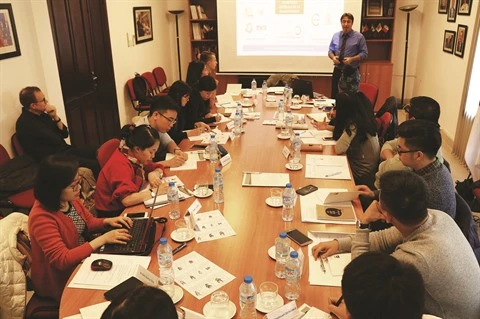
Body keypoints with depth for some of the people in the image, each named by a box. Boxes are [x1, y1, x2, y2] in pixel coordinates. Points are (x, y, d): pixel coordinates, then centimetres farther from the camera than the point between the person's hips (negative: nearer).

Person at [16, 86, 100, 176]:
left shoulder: (42, 114, 9)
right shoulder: (26, 123, -18)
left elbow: (65, 133, 10)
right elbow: (55, 140, -17)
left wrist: (55, 117, -6)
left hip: (64, 150, 9)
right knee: (96, 165, -24)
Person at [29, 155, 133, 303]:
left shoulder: (70, 200, -6)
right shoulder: (41, 218, -28)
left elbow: (89, 223, 12)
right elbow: (62, 260, -30)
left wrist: (107, 221, -9)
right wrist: (102, 239, -29)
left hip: (84, 259, 7)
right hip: (62, 280, -7)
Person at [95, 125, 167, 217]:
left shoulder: (134, 156, 0)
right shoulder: (120, 164, -24)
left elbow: (159, 168, 11)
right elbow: (127, 199, -35)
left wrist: (153, 174, -11)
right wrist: (155, 192, -25)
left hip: (127, 207, 8)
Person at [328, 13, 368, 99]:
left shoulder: (359, 37, -2)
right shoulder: (335, 36, 9)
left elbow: (364, 53, -3)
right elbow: (330, 50, 14)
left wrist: (352, 59, -19)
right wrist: (333, 57, -9)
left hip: (351, 72, -3)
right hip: (337, 71, 3)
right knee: (335, 96, 5)